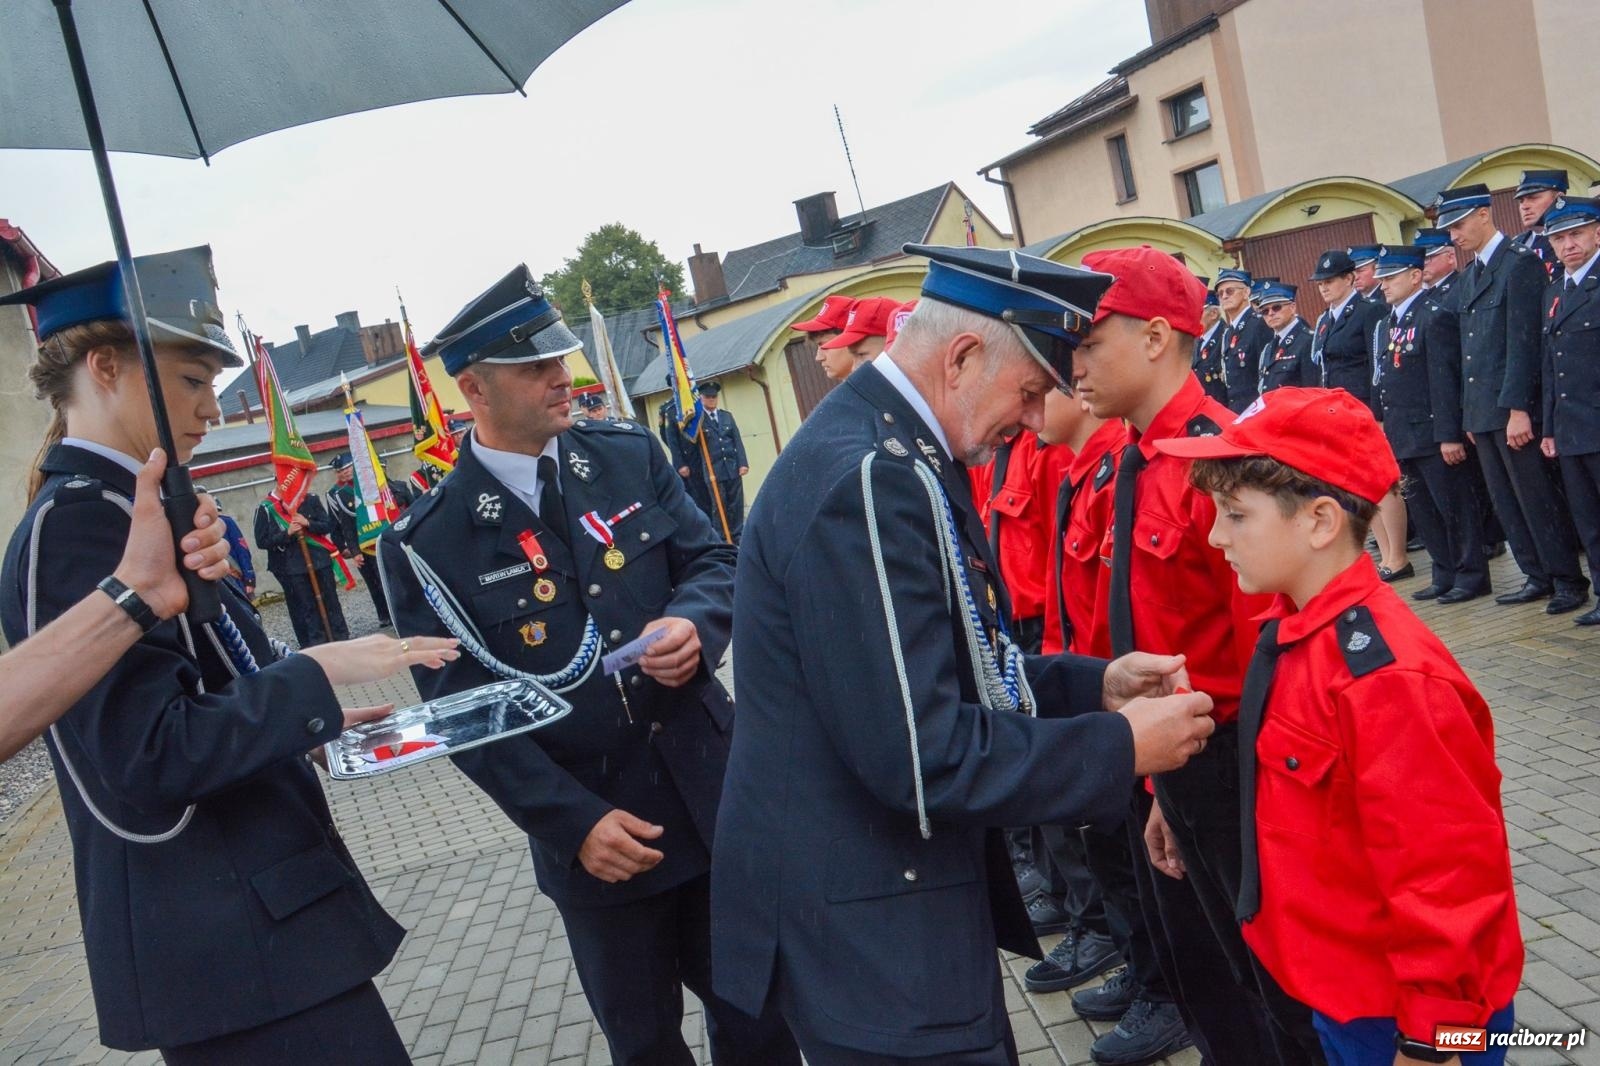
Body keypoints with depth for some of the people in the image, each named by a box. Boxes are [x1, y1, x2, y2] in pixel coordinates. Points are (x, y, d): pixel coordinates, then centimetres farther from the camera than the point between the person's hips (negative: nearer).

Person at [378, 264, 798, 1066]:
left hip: (714, 799, 3)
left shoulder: (627, 456, 1)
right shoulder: (427, 542, -10)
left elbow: (713, 562, 7)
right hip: (596, 836, -2)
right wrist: (576, 821, -16)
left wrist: (694, 623, -17)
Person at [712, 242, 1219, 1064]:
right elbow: (922, 756, -27)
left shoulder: (892, 452, 7)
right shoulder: (866, 478, -24)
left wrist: (1094, 686, 3)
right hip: (868, 934, -10)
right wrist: (1121, 747, -16)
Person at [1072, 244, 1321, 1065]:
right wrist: (1162, 792, 13)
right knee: (1198, 972, 23)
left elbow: (1263, 639, -21)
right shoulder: (1135, 463, 5)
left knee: (1267, 976, 12)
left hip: (1232, 766, -8)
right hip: (1177, 765, 8)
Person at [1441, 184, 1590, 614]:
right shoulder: (1468, 278, 17)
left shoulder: (1520, 262, -9)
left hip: (1515, 408, -8)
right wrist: (1469, 411, 13)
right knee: (1506, 502, 11)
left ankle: (1568, 581, 8)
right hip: (1482, 412, 8)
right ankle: (1538, 577, 20)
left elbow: (1523, 341, -15)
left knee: (1538, 498, -2)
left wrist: (1517, 408, -19)